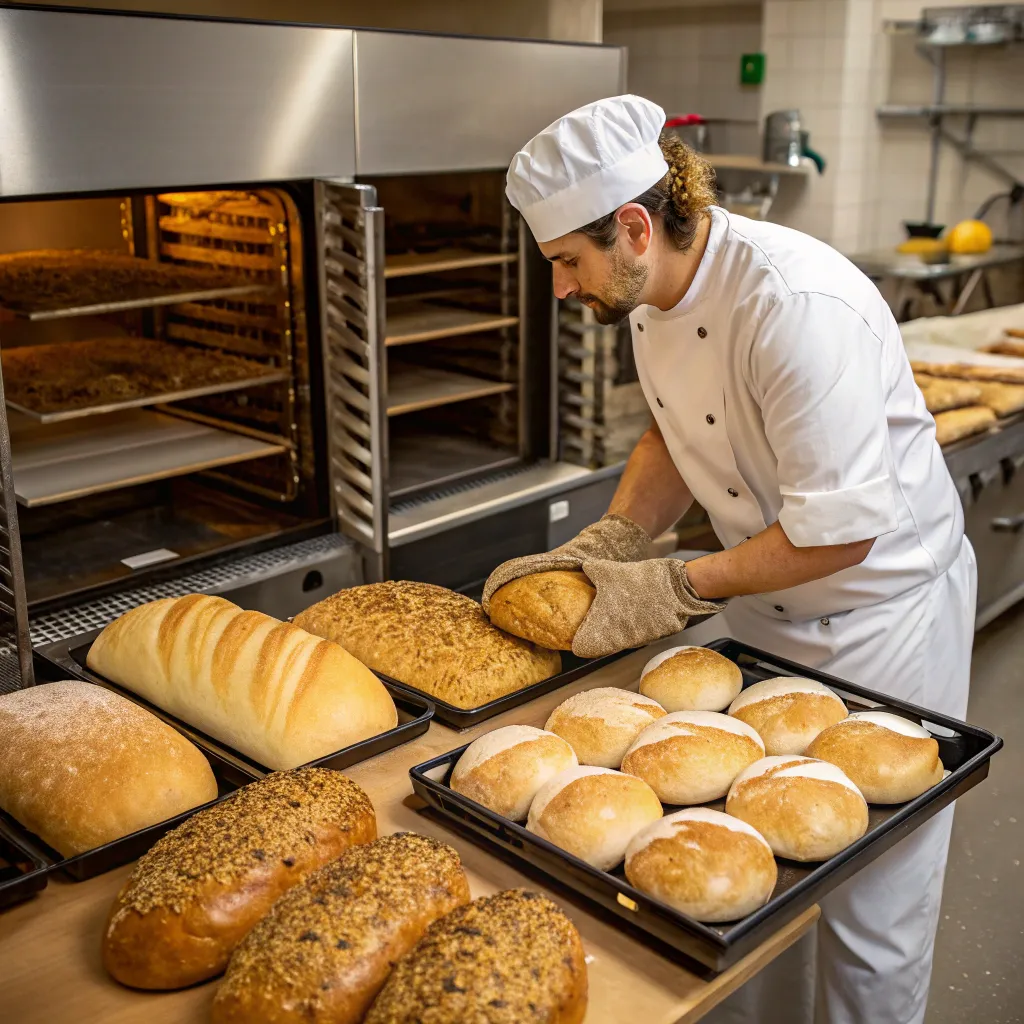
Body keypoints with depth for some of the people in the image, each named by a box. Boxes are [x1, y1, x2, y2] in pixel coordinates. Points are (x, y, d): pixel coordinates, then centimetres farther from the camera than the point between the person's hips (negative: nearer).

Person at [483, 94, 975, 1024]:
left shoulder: (795, 304, -31)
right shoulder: (654, 289, -4)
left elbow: (842, 528, -29)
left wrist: (674, 589, -23)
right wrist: (607, 543, -4)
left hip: (884, 612, -7)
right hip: (763, 607, 8)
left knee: (870, 917, 6)